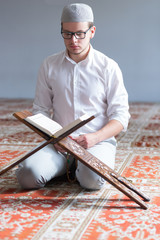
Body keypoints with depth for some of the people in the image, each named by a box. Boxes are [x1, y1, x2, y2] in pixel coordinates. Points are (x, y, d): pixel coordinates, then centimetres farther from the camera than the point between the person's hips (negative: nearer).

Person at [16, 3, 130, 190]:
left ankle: (80, 168, 4)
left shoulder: (108, 67, 0)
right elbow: (40, 110, 10)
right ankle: (65, 166, 8)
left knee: (92, 179, -33)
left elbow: (120, 116, -1)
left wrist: (95, 137, -19)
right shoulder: (49, 65, 7)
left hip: (98, 141, -2)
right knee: (28, 175, -24)